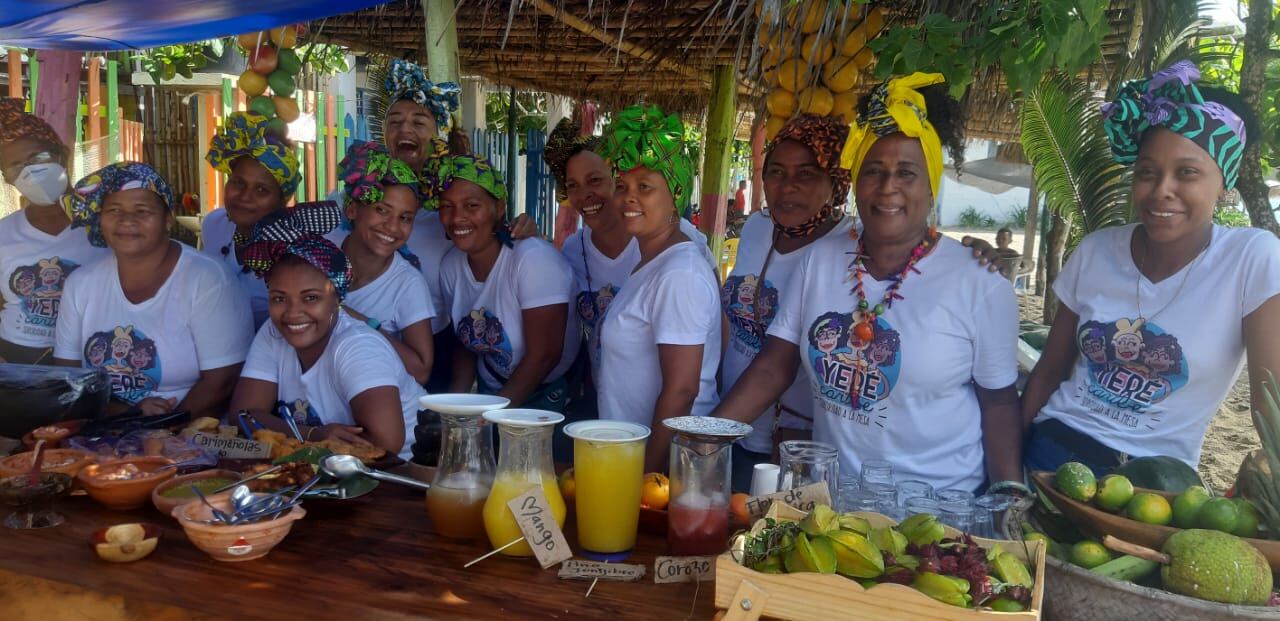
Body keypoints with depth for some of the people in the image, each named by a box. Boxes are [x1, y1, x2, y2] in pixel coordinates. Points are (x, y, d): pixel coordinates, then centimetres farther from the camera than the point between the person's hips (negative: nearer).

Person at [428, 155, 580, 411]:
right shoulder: (451, 265, -1)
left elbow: (544, 355, -18)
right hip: (490, 395, 5)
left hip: (549, 397, -5)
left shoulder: (533, 258, -18)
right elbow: (465, 344, 10)